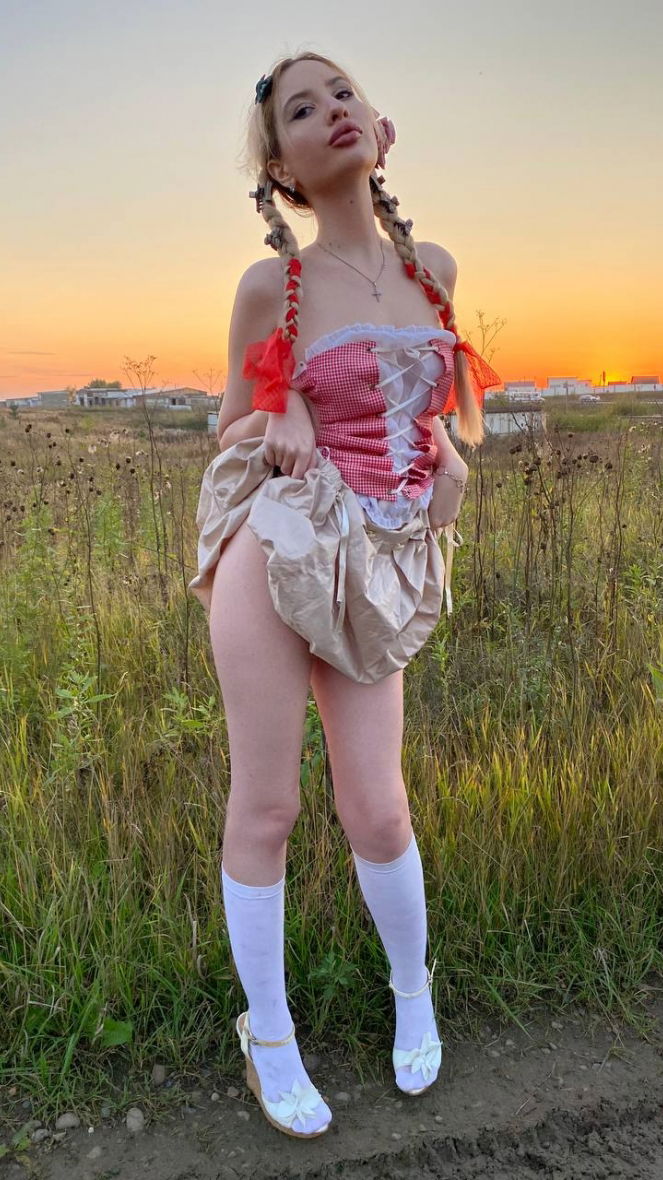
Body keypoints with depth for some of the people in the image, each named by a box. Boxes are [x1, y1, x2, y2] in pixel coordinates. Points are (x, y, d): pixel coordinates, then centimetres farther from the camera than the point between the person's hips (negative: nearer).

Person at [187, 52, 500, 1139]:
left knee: (376, 808, 5)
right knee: (265, 806, 3)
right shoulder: (270, 285, 0)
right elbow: (232, 430, 10)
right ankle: (267, 1037, 27)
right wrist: (277, 421, -12)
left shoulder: (435, 267, 10)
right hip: (276, 548, -2)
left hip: (380, 569, 3)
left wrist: (448, 452, 6)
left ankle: (412, 986, 37)